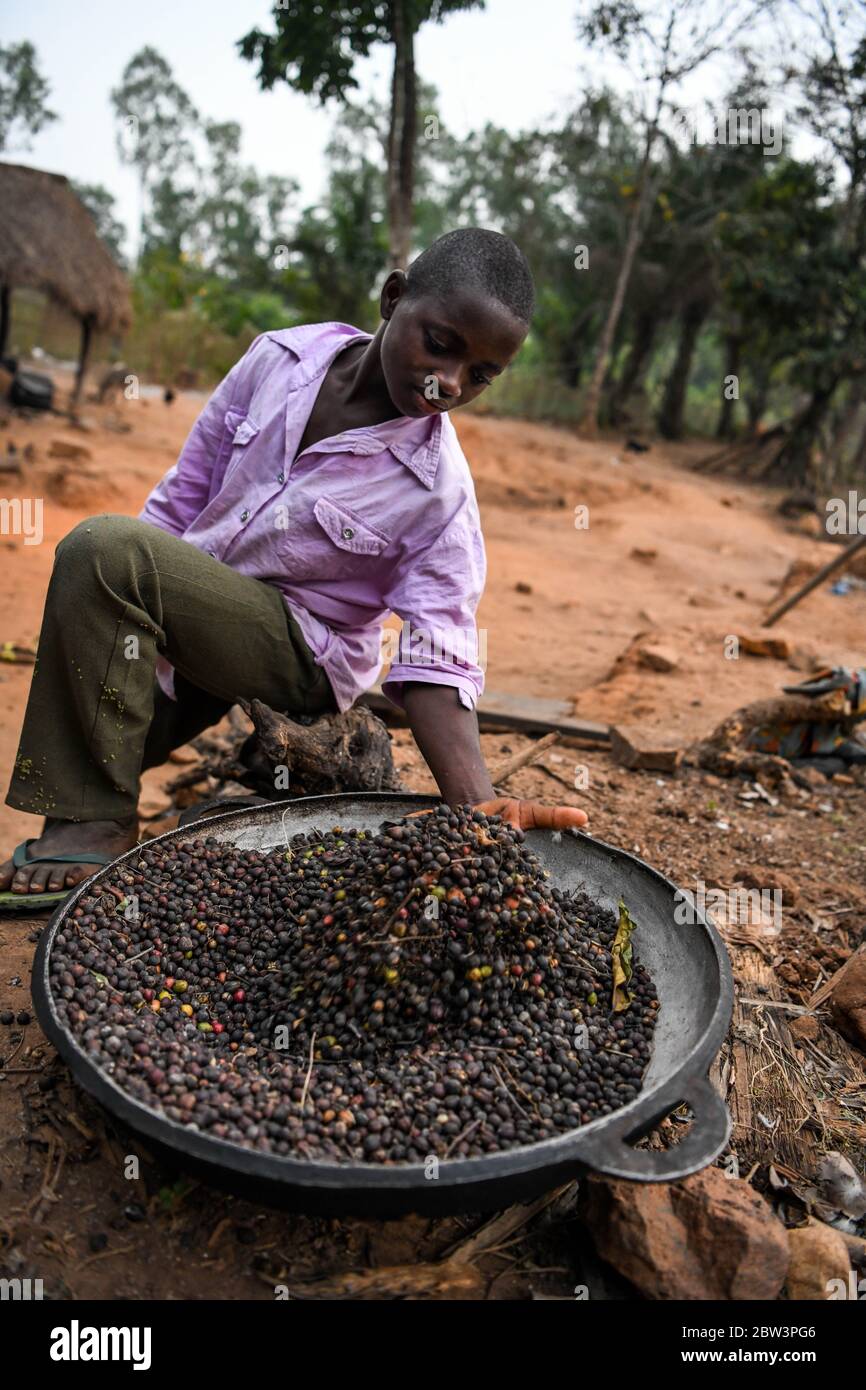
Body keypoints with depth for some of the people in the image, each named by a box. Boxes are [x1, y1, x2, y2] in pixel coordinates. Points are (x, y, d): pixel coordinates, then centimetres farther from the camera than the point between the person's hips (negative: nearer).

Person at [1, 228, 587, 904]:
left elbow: (436, 663, -20)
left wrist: (481, 806, -34)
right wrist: (113, 612, 4)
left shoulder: (440, 492, -18)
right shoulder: (280, 358, -6)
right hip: (184, 624, 5)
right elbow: (186, 489, 4)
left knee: (100, 546, -29)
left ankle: (95, 824, -19)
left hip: (302, 654, -5)